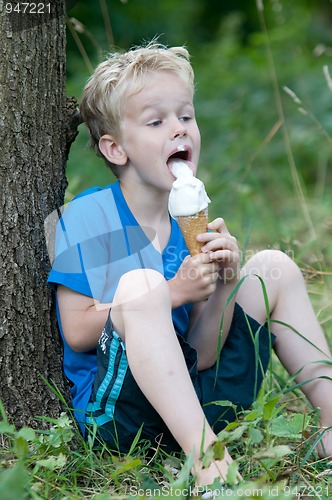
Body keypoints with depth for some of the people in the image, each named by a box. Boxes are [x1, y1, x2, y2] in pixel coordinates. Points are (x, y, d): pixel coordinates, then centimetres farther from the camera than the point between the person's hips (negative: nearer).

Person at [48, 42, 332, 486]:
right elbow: (77, 332, -15)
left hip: (192, 398, 6)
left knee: (273, 267, 4)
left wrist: (223, 288, -15)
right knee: (140, 285, -33)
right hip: (113, 409, -6)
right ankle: (204, 453, -39)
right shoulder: (87, 216, -8)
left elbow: (202, 356, 4)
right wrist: (174, 292, -20)